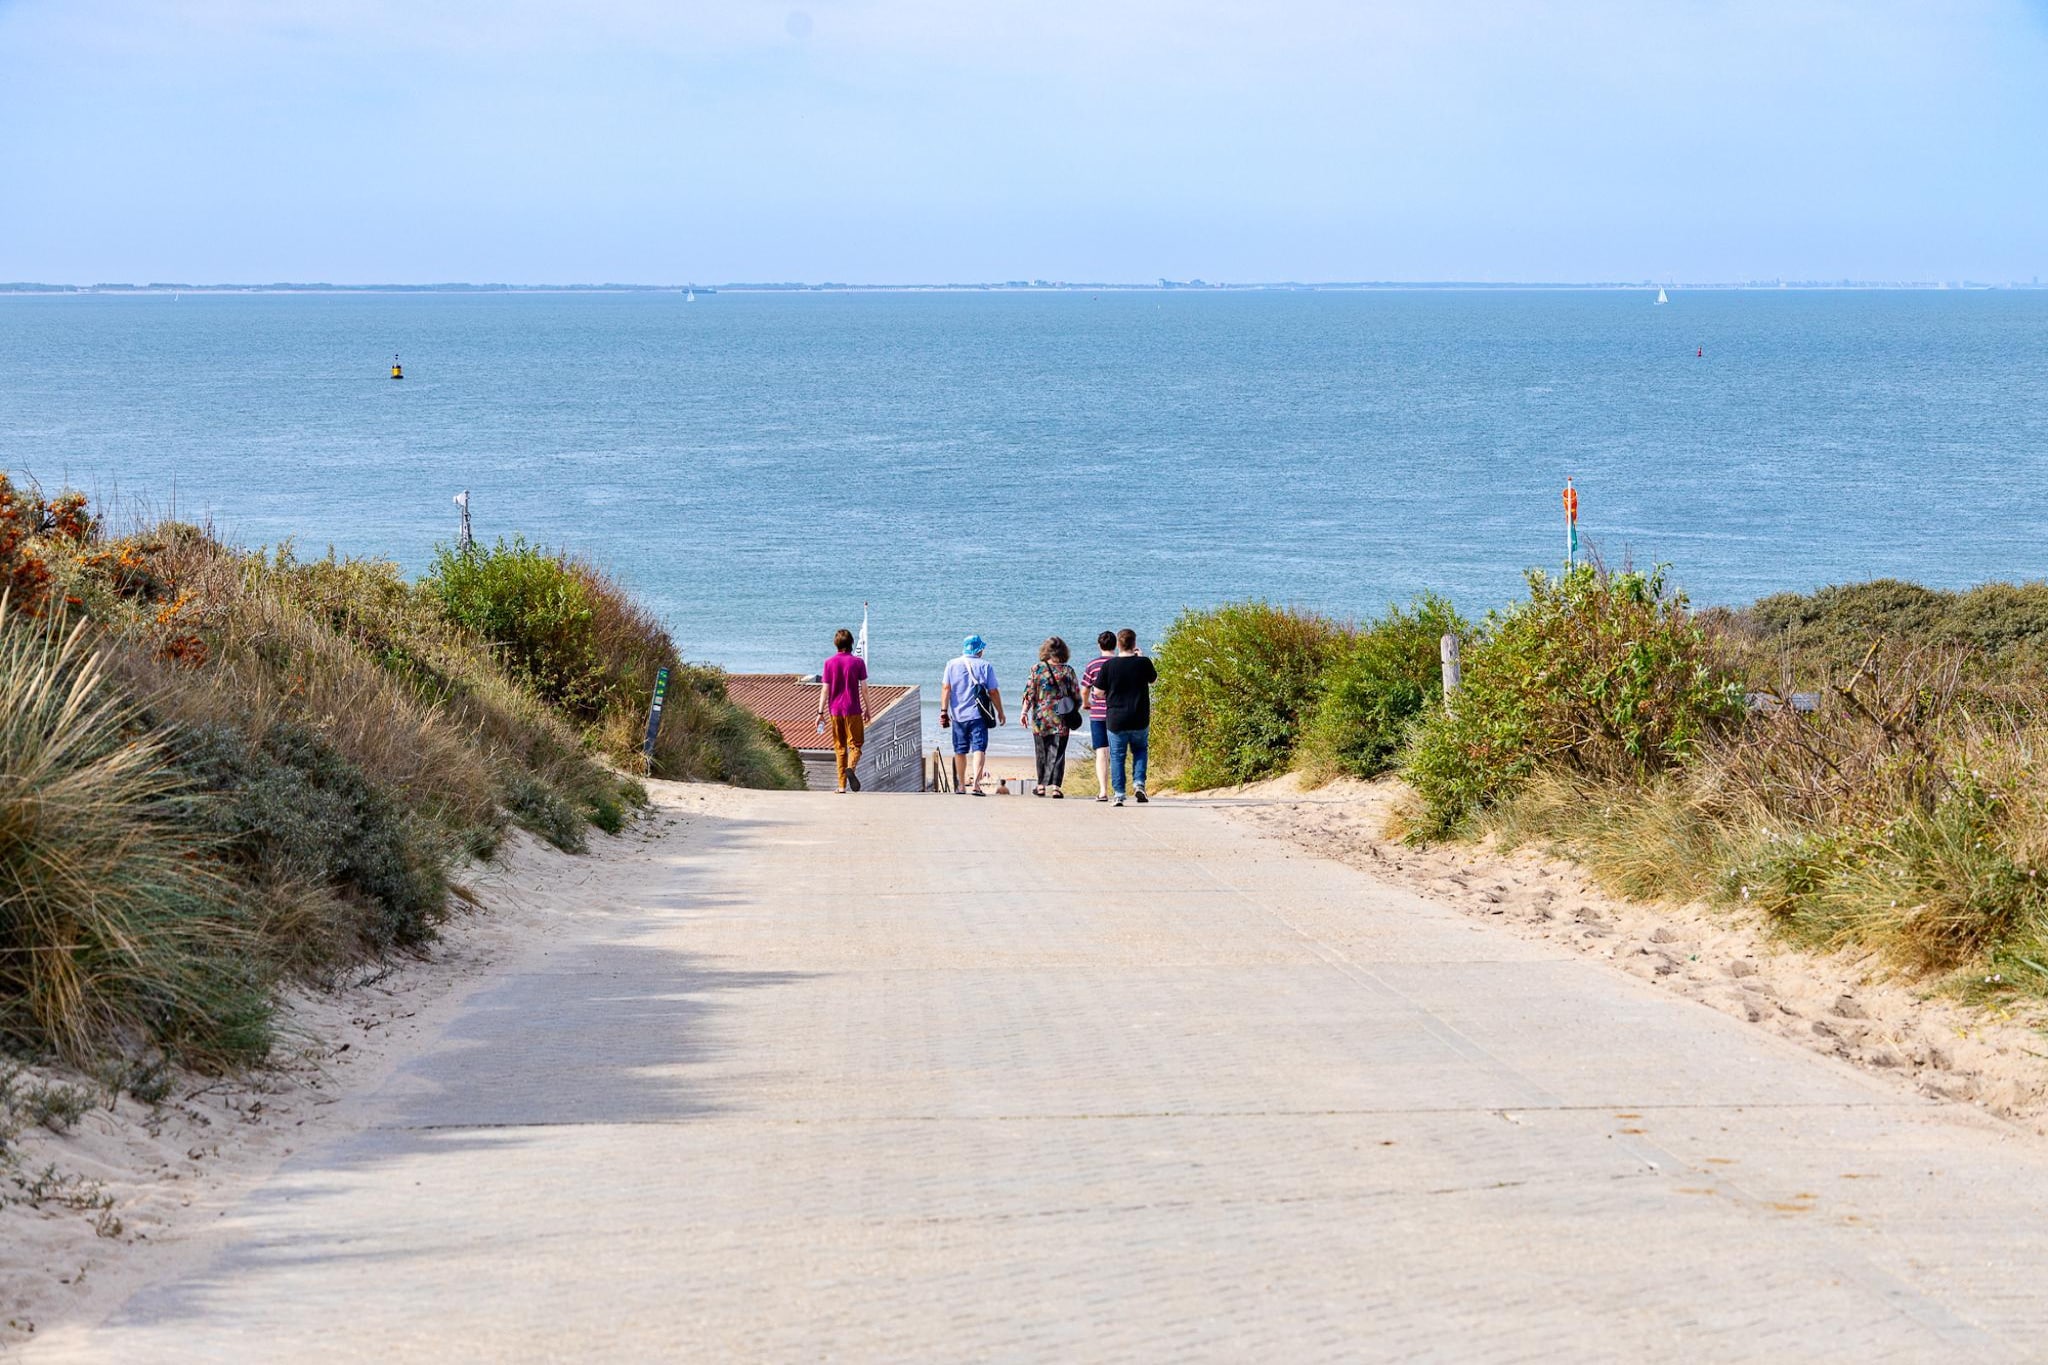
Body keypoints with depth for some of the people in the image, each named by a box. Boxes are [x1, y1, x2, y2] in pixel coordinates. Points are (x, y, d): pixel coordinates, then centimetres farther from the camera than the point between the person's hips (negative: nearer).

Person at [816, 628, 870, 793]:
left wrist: (821, 713, 2)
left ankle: (842, 786, 7)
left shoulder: (829, 663, 0)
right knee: (855, 745, 5)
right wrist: (867, 710, 7)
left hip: (835, 711, 2)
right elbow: (864, 688, -3)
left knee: (840, 748, 9)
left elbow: (825, 690, -1)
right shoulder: (858, 662, -4)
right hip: (853, 710, -2)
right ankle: (851, 768, -26)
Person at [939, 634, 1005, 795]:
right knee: (979, 749, -7)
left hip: (958, 715, 3)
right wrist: (1000, 712, 9)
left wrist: (944, 711, -1)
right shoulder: (985, 666, 0)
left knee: (960, 751, 14)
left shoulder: (952, 665, 6)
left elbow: (946, 688, -1)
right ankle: (975, 784, -24)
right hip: (978, 715, -3)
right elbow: (993, 692, 0)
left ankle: (961, 785, 25)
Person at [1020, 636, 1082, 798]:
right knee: (1058, 753, 1)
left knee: (1042, 753, 13)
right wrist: (1074, 712, 16)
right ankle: (1055, 785, -9)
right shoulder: (1068, 670, -1)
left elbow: (1029, 693, -4)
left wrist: (1024, 712, 1)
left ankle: (1041, 785, 19)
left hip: (1040, 718, 0)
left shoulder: (1037, 669, -2)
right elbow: (1076, 694, 3)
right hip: (1061, 719, 0)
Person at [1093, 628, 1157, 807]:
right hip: (1140, 720, 1)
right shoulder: (1143, 663, -6)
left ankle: (1119, 794, 2)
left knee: (1117, 756, 8)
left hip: (1116, 720, -1)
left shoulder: (1109, 665, -9)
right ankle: (1139, 782, 4)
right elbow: (1153, 679, 16)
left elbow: (1099, 691, -3)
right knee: (1139, 751, 22)